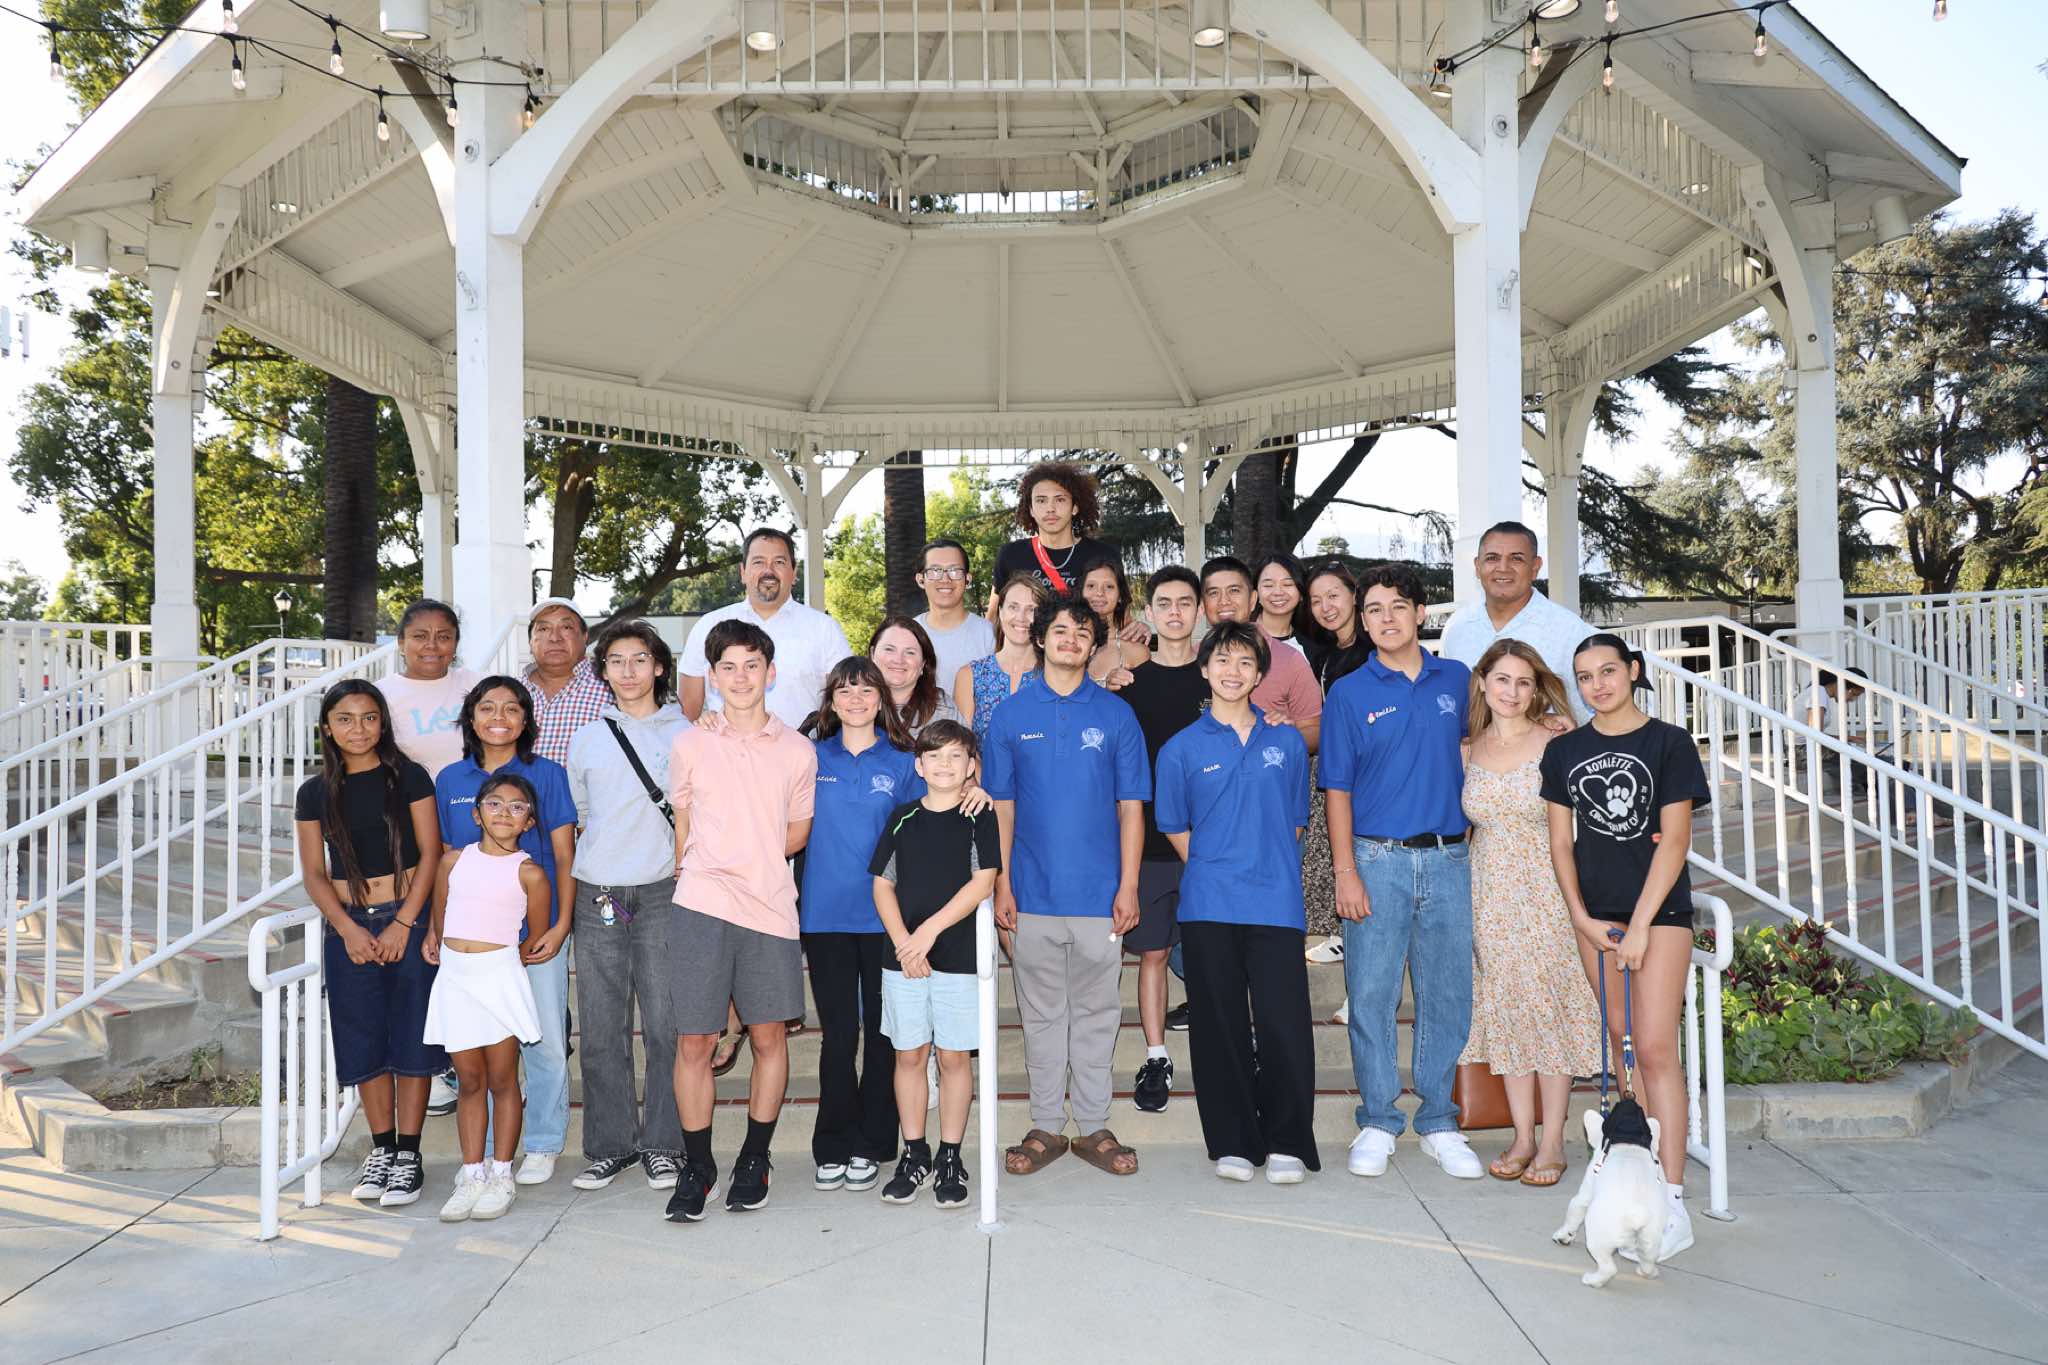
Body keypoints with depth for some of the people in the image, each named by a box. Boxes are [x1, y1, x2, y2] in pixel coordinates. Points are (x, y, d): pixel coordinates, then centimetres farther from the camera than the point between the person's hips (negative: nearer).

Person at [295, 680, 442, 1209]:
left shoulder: (409, 777, -1)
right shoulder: (316, 793, 5)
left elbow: (430, 854, -3)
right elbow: (314, 873, 6)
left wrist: (402, 924, -11)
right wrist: (348, 929, -8)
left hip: (408, 921, -2)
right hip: (349, 929, 2)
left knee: (411, 1039, -1)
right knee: (365, 1043, 6)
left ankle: (408, 1156, 9)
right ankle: (381, 1149, 20)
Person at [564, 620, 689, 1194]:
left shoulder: (683, 733, 5)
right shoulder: (587, 739, 13)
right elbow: (576, 815, 20)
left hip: (662, 893, -2)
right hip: (597, 895, 3)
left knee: (666, 1023, -2)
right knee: (601, 1028, 4)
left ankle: (663, 1145, 9)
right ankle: (610, 1145, 15)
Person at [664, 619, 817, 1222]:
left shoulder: (797, 751, 6)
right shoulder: (690, 745, 6)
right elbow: (682, 829, 16)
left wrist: (749, 860, 7)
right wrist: (696, 872, 11)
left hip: (769, 908, 1)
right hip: (701, 907, -1)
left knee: (770, 1036, 6)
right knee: (694, 1041, 0)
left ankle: (754, 1160, 22)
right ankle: (696, 1166, 14)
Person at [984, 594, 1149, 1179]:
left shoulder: (1115, 714, 3)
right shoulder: (1011, 714, 5)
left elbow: (1131, 806, 3)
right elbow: (1001, 806, 5)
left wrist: (1128, 885, -3)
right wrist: (1002, 883, -1)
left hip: (1098, 893, 0)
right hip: (1033, 891, 1)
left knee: (1097, 1013, 7)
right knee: (1042, 1013, 9)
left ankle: (1094, 1126, 17)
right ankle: (1046, 1126, 18)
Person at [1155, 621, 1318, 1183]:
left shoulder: (1286, 742, 10)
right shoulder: (1182, 748, 5)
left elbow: (1294, 820, 16)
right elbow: (1175, 828, 11)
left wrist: (1275, 873, 8)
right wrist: (1214, 872, 3)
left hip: (1277, 904, 0)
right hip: (1209, 908, 0)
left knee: (1284, 1025, -4)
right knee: (1220, 1026, 5)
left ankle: (1286, 1144, 10)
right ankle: (1233, 1142, 17)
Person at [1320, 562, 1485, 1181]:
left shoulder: (1456, 679, 8)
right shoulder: (1349, 694, 2)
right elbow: (1337, 789, 0)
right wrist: (1344, 871, -8)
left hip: (1448, 857, 2)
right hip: (1377, 858, -2)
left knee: (1447, 994, 7)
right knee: (1371, 994, 0)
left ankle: (1439, 1122, 19)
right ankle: (1377, 1123, 13)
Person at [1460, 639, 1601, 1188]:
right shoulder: (1468, 753, 7)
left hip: (1547, 891, -3)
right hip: (1492, 895, 4)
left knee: (1550, 1005, -2)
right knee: (1505, 1006, 6)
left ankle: (1552, 1142, 8)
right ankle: (1522, 1137, 15)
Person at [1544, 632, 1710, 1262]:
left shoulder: (1669, 743, -2)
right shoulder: (1564, 751, 9)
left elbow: (1675, 839, -6)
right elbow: (1561, 840, 10)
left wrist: (1640, 925, -11)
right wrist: (1581, 917, 0)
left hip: (1659, 909, -4)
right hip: (1596, 914, 4)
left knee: (1656, 1050, -10)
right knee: (1622, 1045, 6)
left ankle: (1672, 1202, -10)